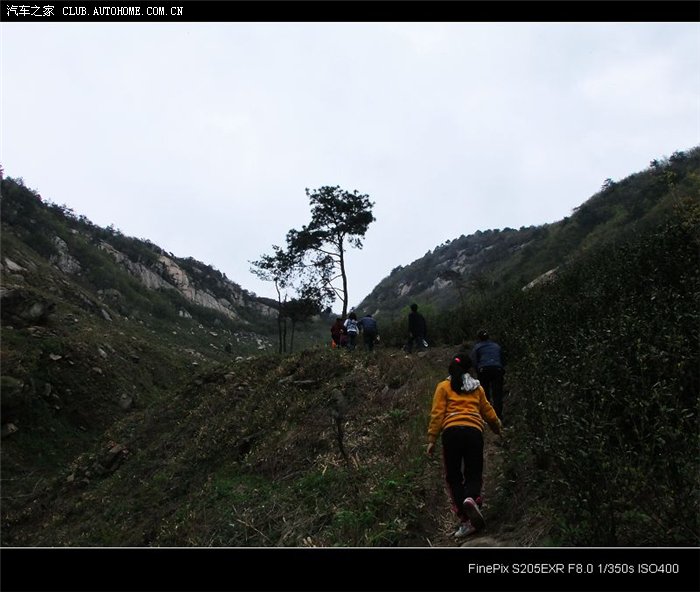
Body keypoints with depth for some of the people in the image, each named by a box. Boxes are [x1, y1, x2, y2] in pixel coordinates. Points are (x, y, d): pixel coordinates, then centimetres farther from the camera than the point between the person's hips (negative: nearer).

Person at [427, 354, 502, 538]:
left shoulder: (443, 387, 13)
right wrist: (497, 427, 48)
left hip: (451, 431, -2)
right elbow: (488, 411, 29)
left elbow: (437, 414, 3)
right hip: (474, 431, 2)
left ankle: (466, 521, -3)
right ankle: (471, 499, -26)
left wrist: (432, 439, 3)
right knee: (474, 474, 8)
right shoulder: (477, 388, 20)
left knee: (453, 477, 8)